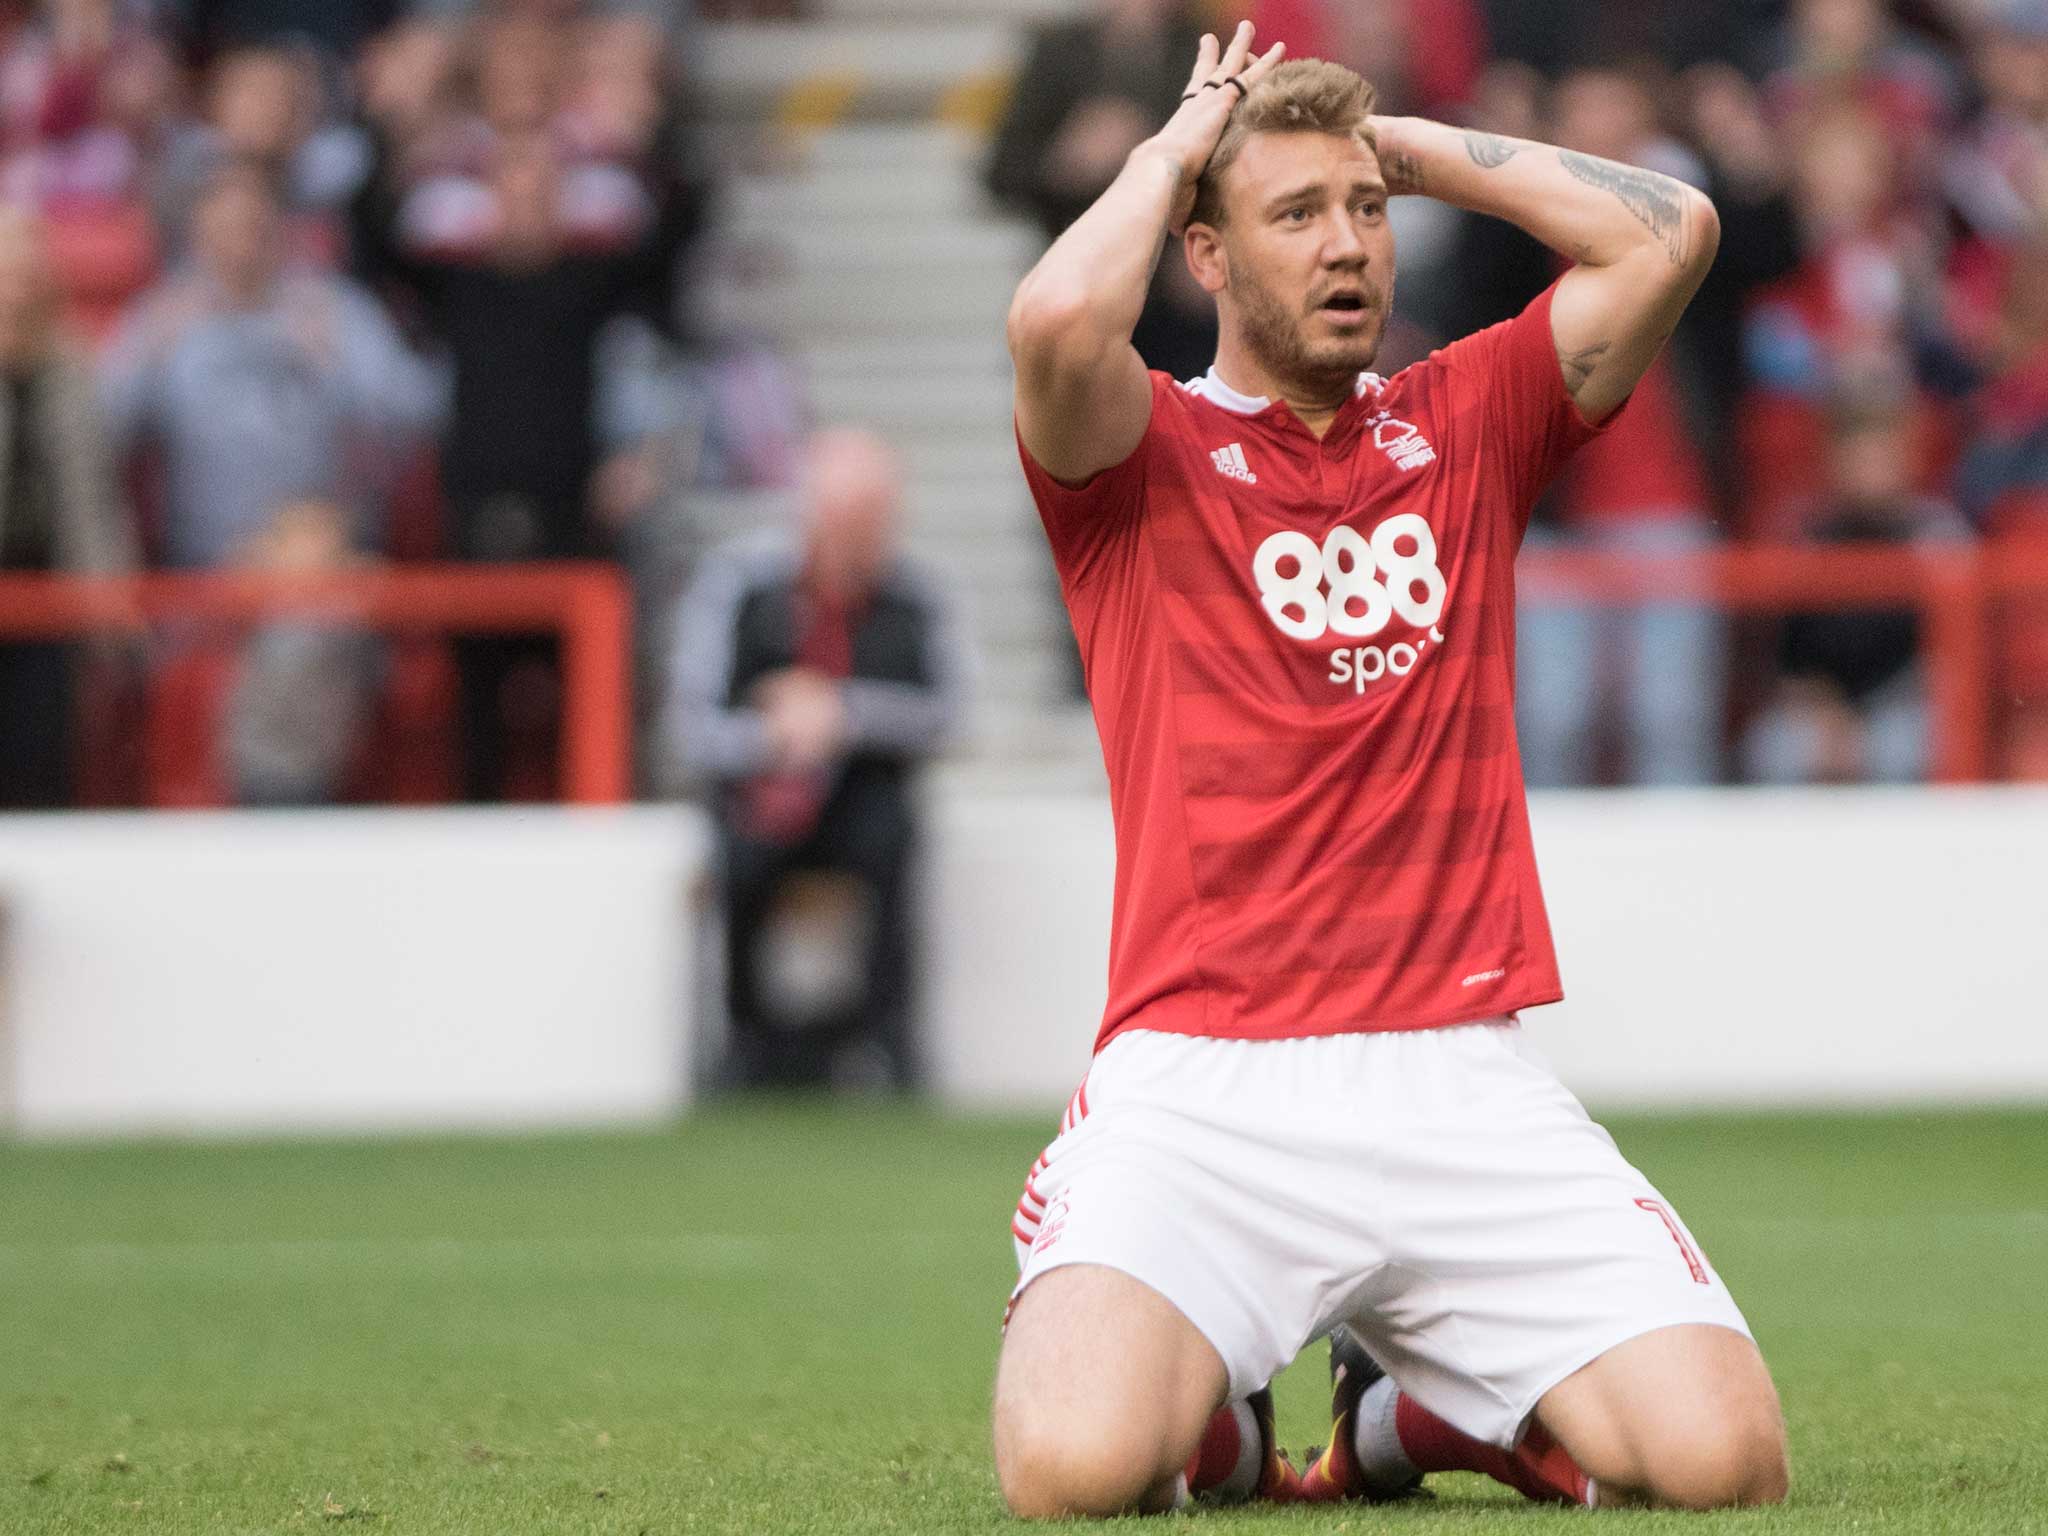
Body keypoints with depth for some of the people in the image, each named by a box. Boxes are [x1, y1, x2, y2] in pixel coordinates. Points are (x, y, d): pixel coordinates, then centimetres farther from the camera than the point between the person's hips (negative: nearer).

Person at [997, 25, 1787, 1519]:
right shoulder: (1142, 453, 6)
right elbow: (1059, 322, -18)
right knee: (1075, 1466, -28)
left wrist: (1416, 145, 13)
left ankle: (1417, 1402, 17)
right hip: (1200, 1081, -3)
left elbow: (1669, 233, 6)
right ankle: (1206, 1405, 11)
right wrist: (1175, 146, 1)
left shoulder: (1463, 426, 17)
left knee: (1722, 1458, -15)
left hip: (1467, 1085, 3)